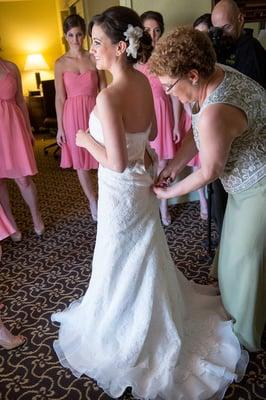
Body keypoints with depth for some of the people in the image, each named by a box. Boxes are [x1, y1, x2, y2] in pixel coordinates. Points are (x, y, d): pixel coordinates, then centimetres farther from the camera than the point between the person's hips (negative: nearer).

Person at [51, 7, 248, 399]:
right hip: (142, 183, 8)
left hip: (121, 190, -8)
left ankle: (122, 329, 39)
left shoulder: (108, 97, -28)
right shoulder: (143, 82, -3)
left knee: (121, 263, 14)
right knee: (144, 257, 26)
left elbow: (117, 162, -28)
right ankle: (153, 320, 50)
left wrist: (86, 139, -14)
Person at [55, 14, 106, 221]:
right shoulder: (61, 63, 0)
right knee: (81, 162, 9)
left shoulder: (94, 58, 1)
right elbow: (60, 97, 0)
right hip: (73, 116, 0)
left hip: (94, 112, 0)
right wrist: (60, 127, -2)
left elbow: (103, 90, 3)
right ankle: (93, 202, 26)